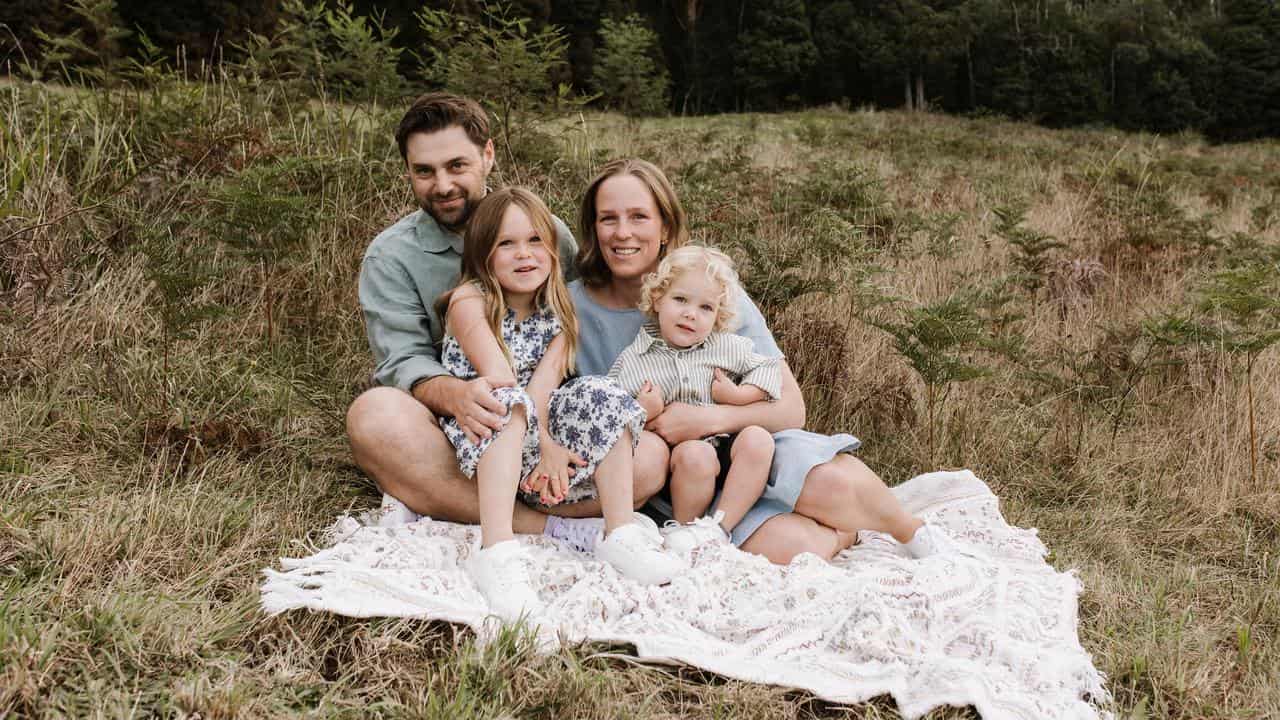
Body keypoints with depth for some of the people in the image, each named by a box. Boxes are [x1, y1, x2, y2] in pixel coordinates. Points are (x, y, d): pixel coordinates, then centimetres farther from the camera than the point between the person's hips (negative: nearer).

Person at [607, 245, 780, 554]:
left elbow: (770, 367, 13)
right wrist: (642, 412, -19)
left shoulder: (726, 347, 8)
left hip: (723, 443, 4)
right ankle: (684, 525, -9)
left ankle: (720, 526, -20)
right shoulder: (631, 360, 1)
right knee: (697, 454, -35)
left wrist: (738, 395, -3)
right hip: (670, 453, -3)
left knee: (758, 438, -24)